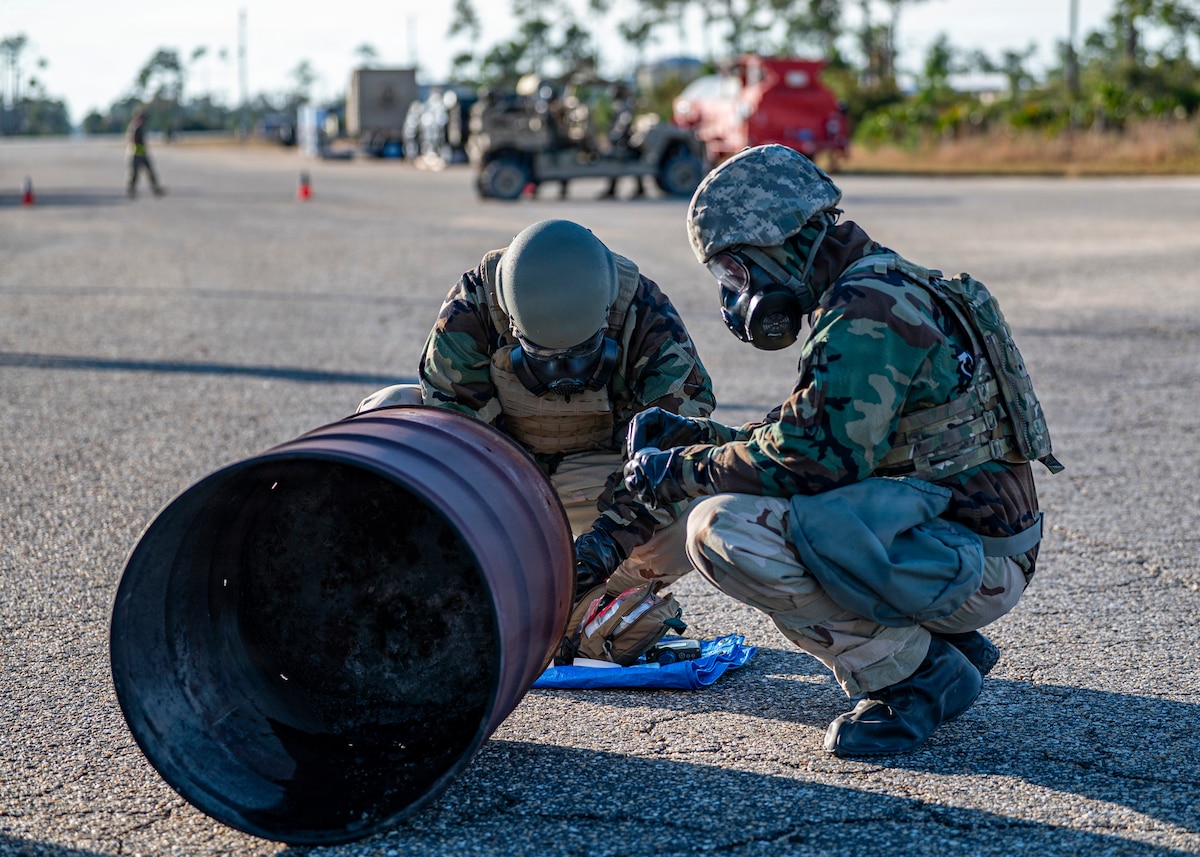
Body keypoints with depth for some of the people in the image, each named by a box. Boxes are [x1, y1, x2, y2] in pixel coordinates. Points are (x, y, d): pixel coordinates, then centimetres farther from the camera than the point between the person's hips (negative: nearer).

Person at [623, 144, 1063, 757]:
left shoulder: (868, 313, -17)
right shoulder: (882, 289, 16)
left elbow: (816, 459, -23)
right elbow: (811, 433, 22)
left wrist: (683, 471, -10)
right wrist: (691, 434, 15)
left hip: (973, 562, -10)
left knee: (722, 528, -20)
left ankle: (916, 675, -8)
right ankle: (939, 645, 13)